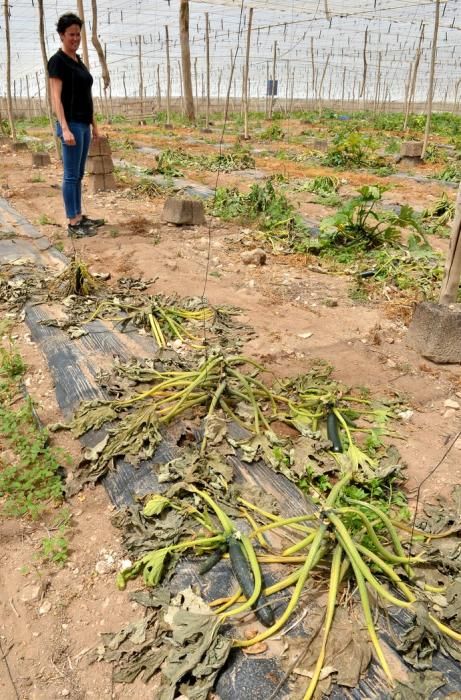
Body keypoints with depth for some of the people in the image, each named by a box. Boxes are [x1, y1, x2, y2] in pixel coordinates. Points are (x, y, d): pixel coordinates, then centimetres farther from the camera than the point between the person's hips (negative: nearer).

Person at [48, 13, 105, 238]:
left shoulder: (79, 60, 17)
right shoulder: (58, 60, -9)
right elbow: (56, 97, -16)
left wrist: (93, 125, 18)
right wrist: (65, 128, -24)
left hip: (84, 125, 9)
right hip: (71, 124, -9)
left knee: (78, 174, 12)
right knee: (71, 175, -6)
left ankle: (79, 217, 19)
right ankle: (73, 224, -2)